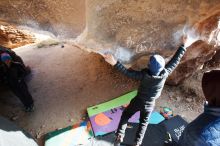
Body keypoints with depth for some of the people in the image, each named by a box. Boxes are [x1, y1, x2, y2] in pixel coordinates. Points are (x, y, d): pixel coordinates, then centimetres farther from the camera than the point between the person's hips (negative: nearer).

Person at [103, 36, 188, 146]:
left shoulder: (144, 75, -31)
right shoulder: (164, 74, -24)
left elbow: (128, 72, -34)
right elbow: (176, 60, -15)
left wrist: (115, 63, -40)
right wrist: (183, 45, -5)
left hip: (138, 101, -2)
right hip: (149, 104, 3)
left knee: (125, 116, 21)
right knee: (143, 123, 24)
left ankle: (119, 136, 19)